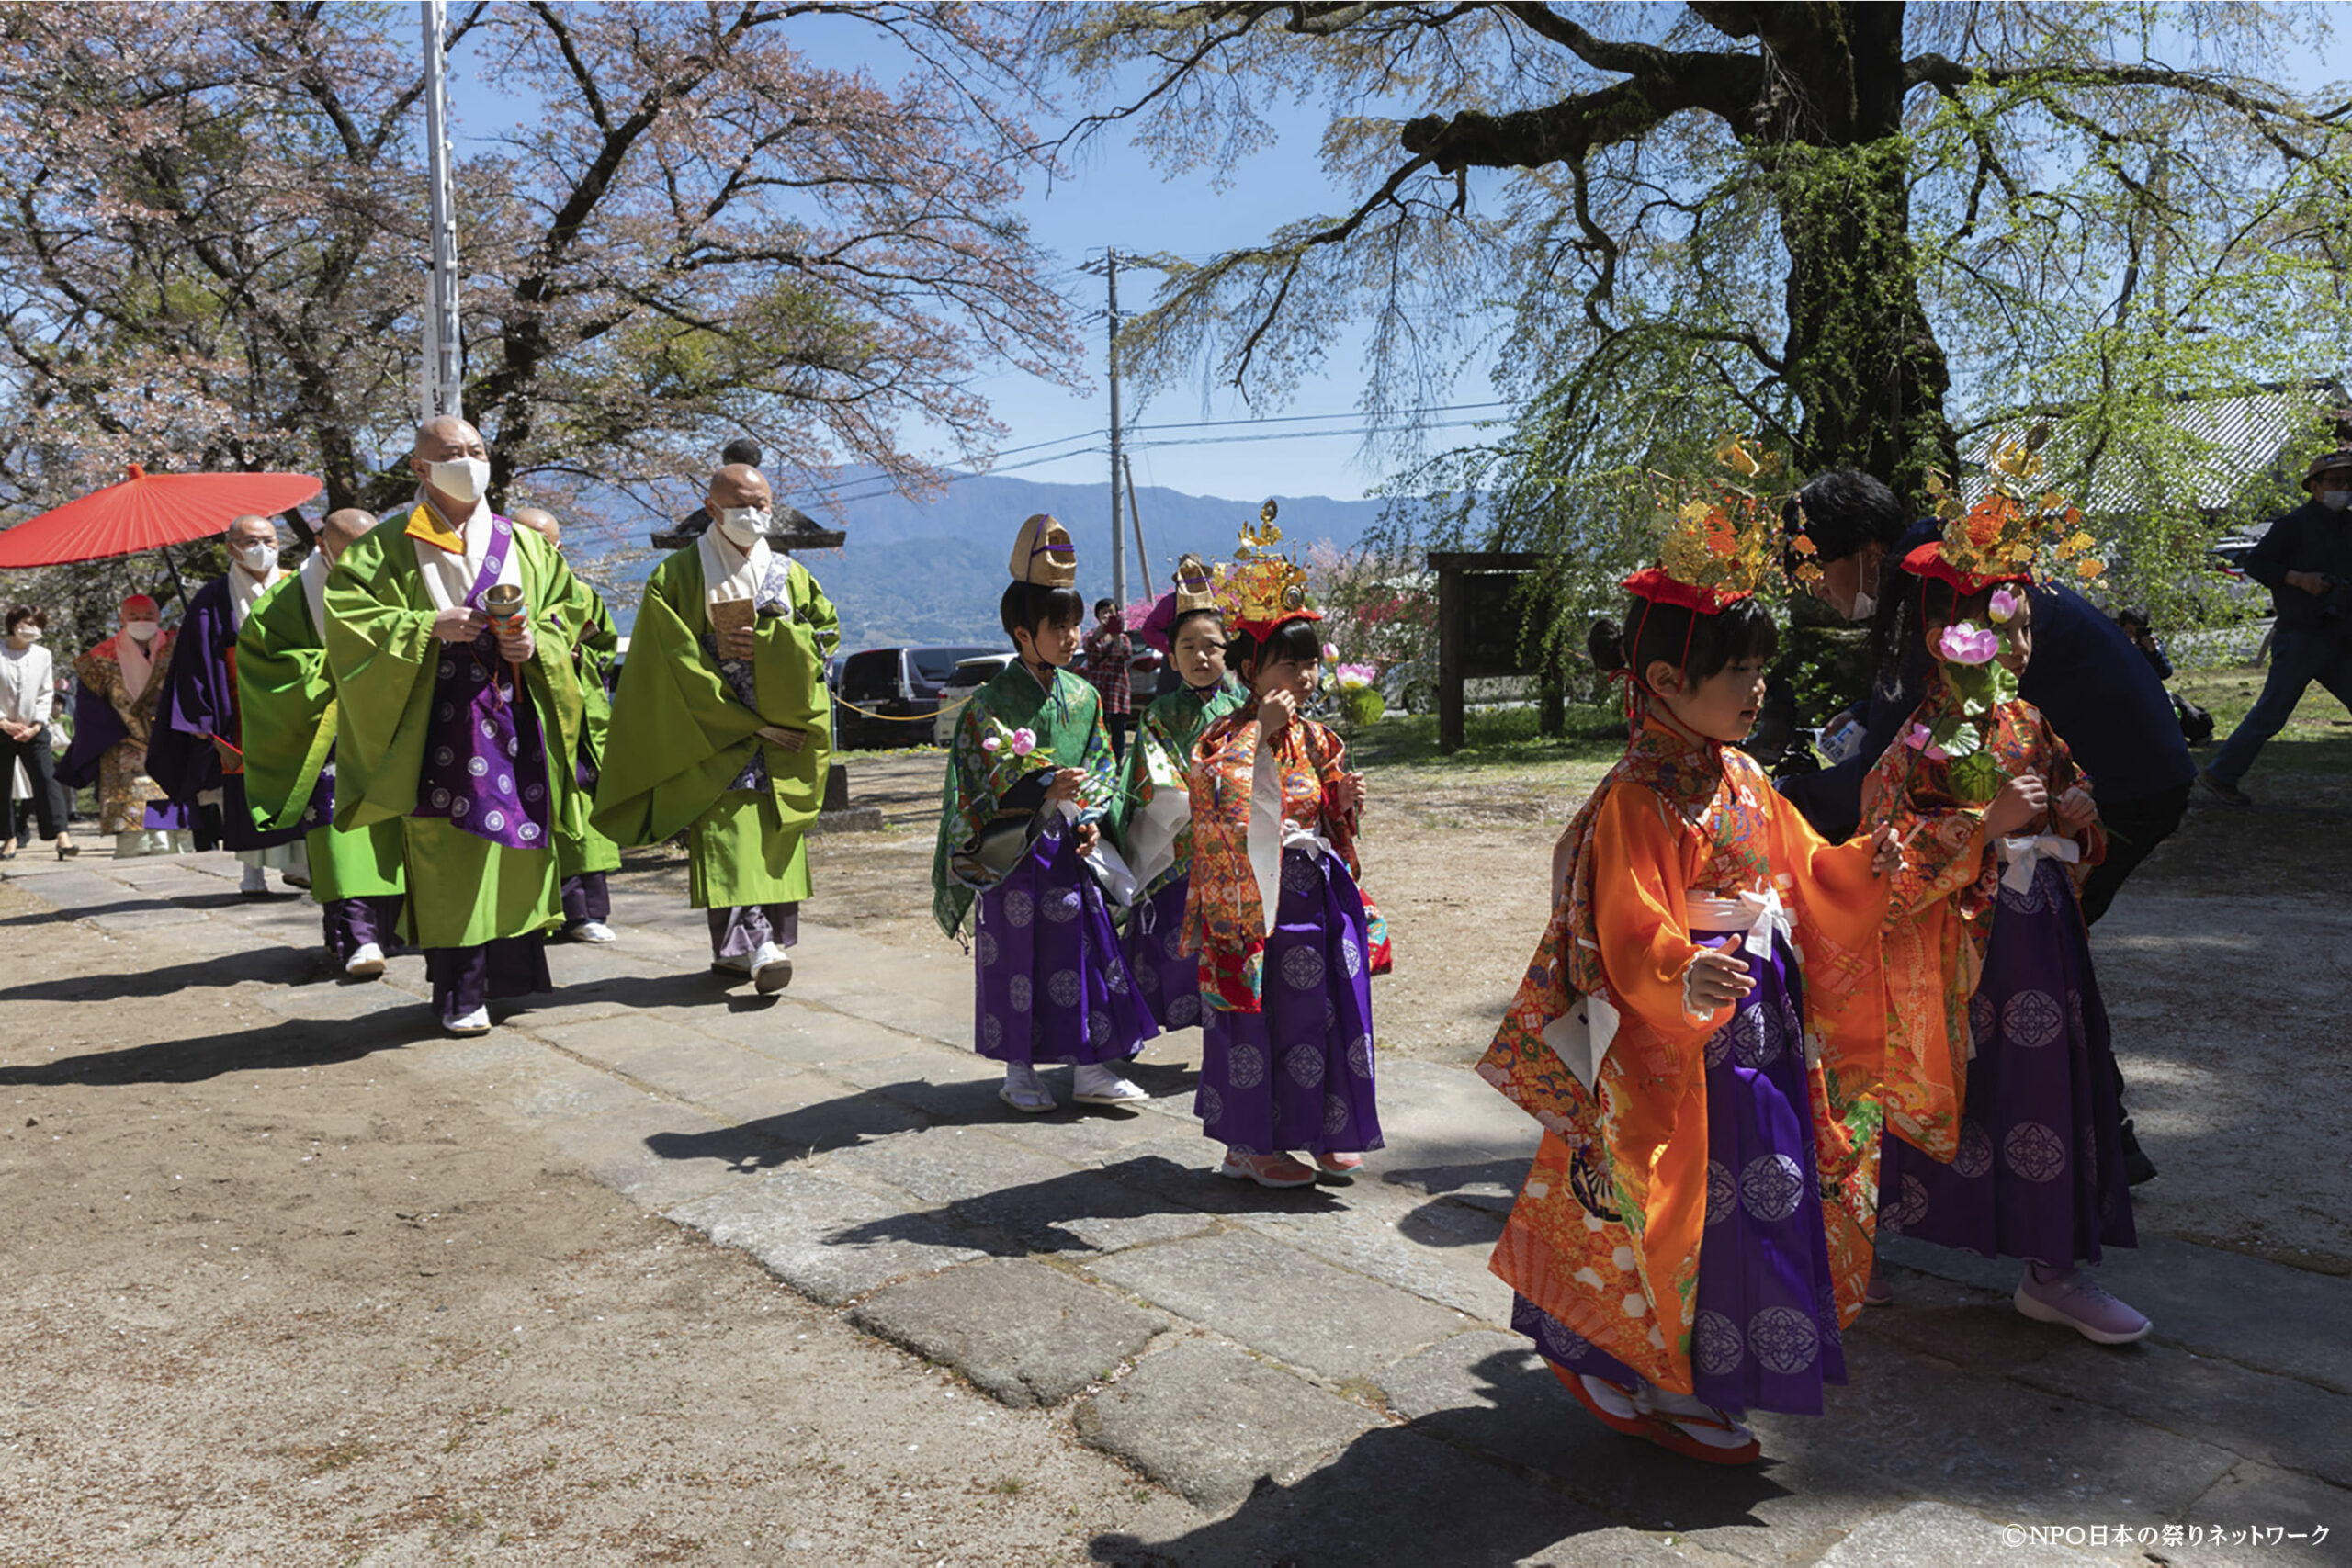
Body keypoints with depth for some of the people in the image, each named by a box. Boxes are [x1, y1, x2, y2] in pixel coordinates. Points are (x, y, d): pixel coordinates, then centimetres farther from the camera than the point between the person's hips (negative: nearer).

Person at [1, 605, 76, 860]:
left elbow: (46, 694, 6)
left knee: (47, 778, -10)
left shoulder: (43, 655, 5)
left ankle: (61, 834, -16)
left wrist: (37, 725, -5)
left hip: (34, 731, 1)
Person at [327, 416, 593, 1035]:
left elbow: (565, 607, 15)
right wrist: (429, 626, -16)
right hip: (439, 721, -3)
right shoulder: (387, 549, 5)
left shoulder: (525, 544, 15)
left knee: (518, 842, 4)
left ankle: (514, 972, 16)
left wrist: (535, 642, -6)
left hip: (515, 716, 3)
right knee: (448, 855, -4)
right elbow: (348, 614, -3)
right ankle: (461, 991, 1)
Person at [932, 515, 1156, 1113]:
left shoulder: (1084, 696, 7)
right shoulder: (992, 700, -8)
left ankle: (1089, 1067, 17)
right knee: (1016, 951, 4)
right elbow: (990, 775, -11)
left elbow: (1102, 767, 11)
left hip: (1070, 846, 4)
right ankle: (1019, 1070, 18)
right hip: (1014, 849, -4)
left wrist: (1092, 819, -4)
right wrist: (1046, 787, -24)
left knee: (1085, 946, 6)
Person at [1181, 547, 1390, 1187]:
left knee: (1332, 1007, 10)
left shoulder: (1318, 739, 11)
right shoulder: (1228, 736, -10)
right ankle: (1249, 1145, 14)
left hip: (1321, 891, 7)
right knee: (1260, 1015, 0)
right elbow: (1218, 803, -30)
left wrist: (1347, 802, -2)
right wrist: (1257, 732, -27)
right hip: (1259, 895, -7)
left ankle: (1326, 1133, 25)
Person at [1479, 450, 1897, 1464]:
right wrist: (1685, 975, -46)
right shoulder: (1636, 801, -21)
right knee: (1698, 1212, 1)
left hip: (1764, 1031, 9)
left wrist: (1862, 867, 0)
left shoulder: (1744, 781, 7)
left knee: (1767, 1188, 18)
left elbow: (1798, 872, 18)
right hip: (1677, 1048, -9)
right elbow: (1630, 936, -28)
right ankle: (1673, 1391, 22)